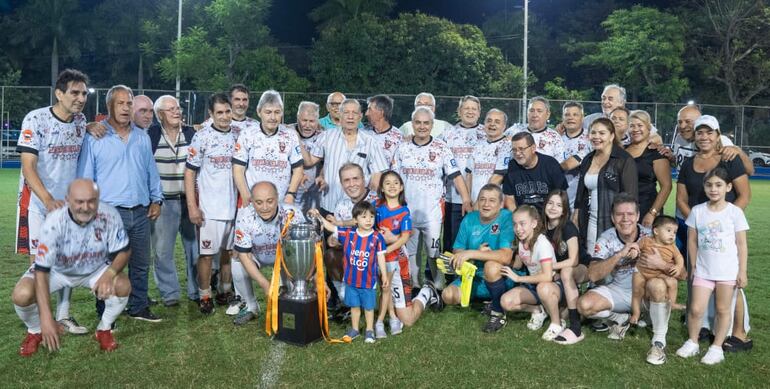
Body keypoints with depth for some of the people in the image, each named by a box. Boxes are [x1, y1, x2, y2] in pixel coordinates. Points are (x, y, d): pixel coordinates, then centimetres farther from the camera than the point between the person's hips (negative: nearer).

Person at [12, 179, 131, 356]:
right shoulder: (54, 222, -33)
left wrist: (110, 273, -38)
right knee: (22, 295, -25)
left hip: (96, 269, 1)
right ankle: (35, 332, 10)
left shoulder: (109, 215, -29)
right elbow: (42, 270, -32)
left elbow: (123, 251, -15)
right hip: (56, 270, -1)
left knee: (123, 286, -25)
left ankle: (104, 329, 5)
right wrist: (46, 318, -37)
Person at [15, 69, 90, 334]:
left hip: (69, 202, 5)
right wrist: (49, 200, -32)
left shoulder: (81, 121, 4)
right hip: (37, 202, -5)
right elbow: (28, 168, -19)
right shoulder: (36, 119, -13)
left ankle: (63, 315, 20)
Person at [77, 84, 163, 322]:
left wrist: (156, 199, 11)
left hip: (141, 212, 5)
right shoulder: (94, 138, -3)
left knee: (141, 264, 12)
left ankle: (139, 307, 26)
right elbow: (85, 177, -2)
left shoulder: (142, 138, 12)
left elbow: (151, 171, 17)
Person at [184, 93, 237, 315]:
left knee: (229, 250, 15)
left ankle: (227, 290, 29)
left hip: (234, 205, 4)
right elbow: (190, 172, -6)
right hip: (209, 207, -4)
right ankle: (204, 296, 16)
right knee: (207, 253, 3)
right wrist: (192, 207, -12)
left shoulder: (238, 136, 5)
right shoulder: (202, 137, -6)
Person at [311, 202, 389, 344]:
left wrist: (384, 275, -2)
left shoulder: (377, 237, -11)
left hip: (369, 280, -2)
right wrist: (319, 217, -11)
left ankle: (369, 330, 30)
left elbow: (380, 257, -5)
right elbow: (330, 227, 0)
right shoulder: (348, 233, -5)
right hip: (351, 279, 3)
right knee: (354, 306, 18)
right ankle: (355, 329, 35)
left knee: (368, 306, 12)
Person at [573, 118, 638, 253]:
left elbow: (630, 196, -8)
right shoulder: (587, 160, 13)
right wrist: (575, 219, 14)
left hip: (615, 224, -5)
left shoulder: (624, 160, -5)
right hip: (590, 224, 5)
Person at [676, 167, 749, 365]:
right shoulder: (697, 211, 0)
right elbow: (692, 241, 7)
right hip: (703, 270, 2)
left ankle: (717, 347, 20)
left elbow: (741, 244, -3)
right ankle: (692, 342, 17)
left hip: (728, 272, -1)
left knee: (723, 309, 9)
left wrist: (742, 272, -5)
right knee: (696, 309, -2)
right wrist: (693, 266, 8)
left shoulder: (734, 212, -5)